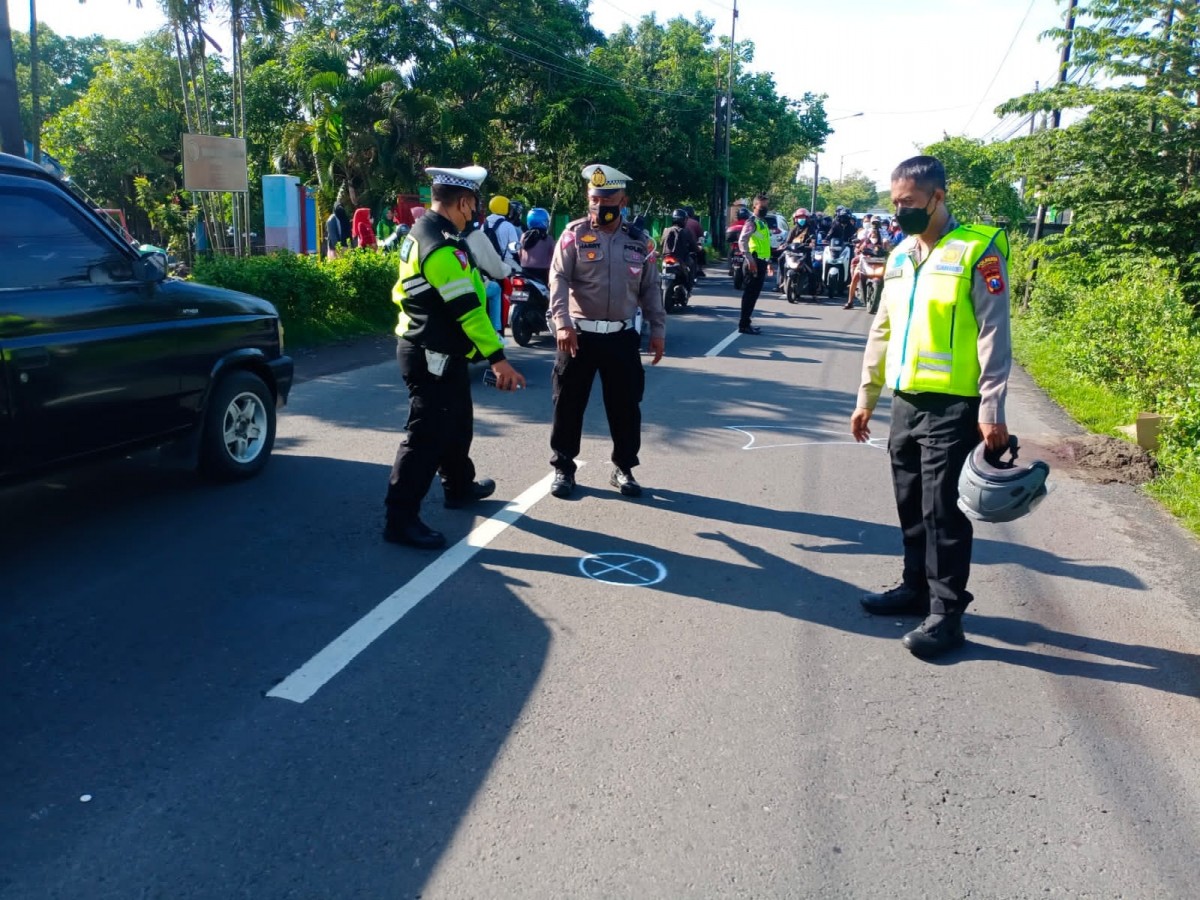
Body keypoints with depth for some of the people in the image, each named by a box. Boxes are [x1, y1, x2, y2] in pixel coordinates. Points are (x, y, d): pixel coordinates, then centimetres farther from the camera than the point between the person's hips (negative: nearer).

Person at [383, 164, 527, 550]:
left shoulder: (421, 234, 11)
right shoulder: (441, 247, -22)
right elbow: (467, 310, -25)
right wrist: (498, 359, -23)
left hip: (438, 352, 11)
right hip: (433, 357, -11)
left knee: (457, 424, 23)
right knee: (427, 435, -5)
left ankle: (460, 487, 41)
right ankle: (401, 518, 1)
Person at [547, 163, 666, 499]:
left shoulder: (639, 241, 7)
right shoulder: (574, 234, -2)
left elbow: (650, 289, 11)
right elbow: (558, 280, -9)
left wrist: (658, 330, 6)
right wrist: (562, 323, -22)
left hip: (623, 336, 2)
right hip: (579, 334, -2)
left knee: (625, 405, 8)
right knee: (569, 403, 5)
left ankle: (623, 468, 23)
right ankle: (563, 468, 18)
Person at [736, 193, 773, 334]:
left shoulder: (764, 222, 19)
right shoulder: (752, 222, -10)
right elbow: (742, 241, -23)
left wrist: (767, 262, 22)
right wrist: (750, 259, -28)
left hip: (762, 262, 9)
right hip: (754, 262, -9)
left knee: (754, 294, 11)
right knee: (750, 294, -8)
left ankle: (746, 323, 17)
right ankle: (744, 325, -5)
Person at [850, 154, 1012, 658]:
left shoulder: (977, 249, -8)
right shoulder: (900, 255, 13)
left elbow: (993, 333, -11)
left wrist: (991, 411, -15)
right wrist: (866, 397, 19)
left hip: (952, 407, -7)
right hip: (906, 403, 7)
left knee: (941, 508, -2)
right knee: (910, 503, 15)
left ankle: (946, 612, 9)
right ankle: (916, 586, 30)